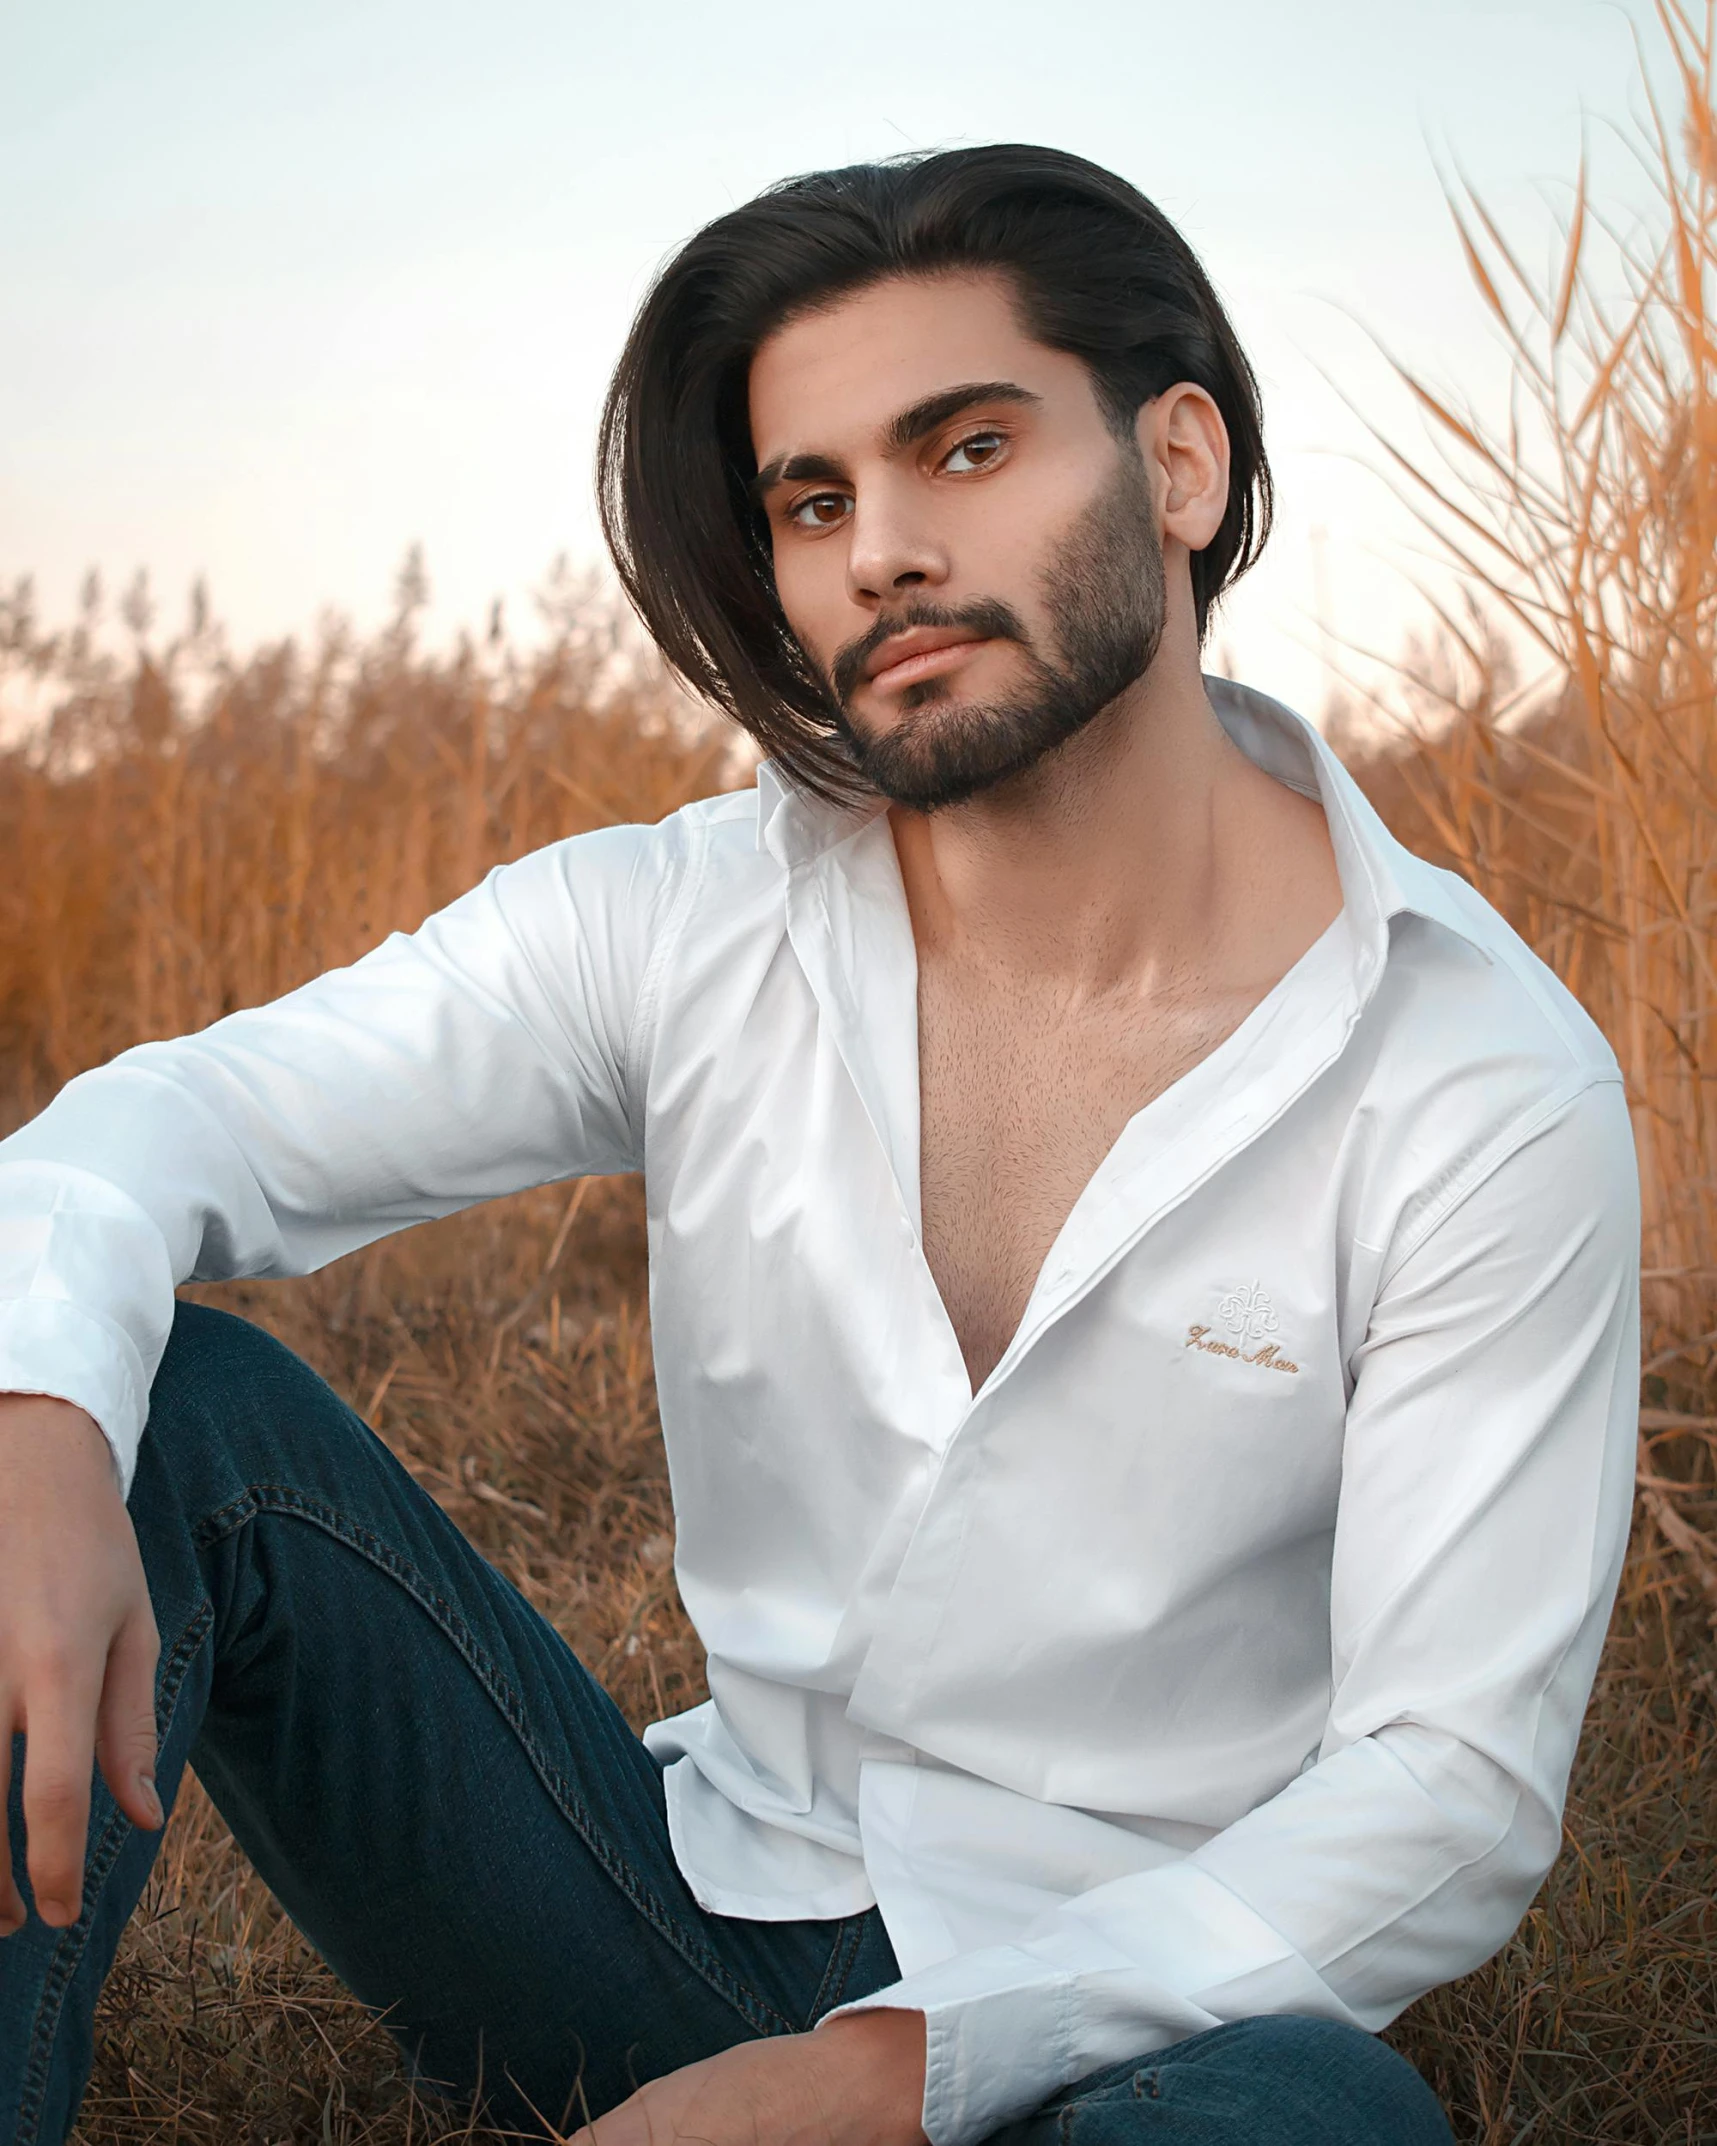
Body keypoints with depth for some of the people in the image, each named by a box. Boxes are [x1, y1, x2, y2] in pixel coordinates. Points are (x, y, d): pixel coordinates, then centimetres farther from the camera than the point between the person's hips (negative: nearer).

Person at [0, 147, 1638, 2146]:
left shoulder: (1487, 1085, -14)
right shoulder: (678, 927, -3)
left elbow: (1454, 1785, -15)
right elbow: (171, 1123, -8)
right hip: (695, 1891, 3)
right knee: (173, 1410, -15)